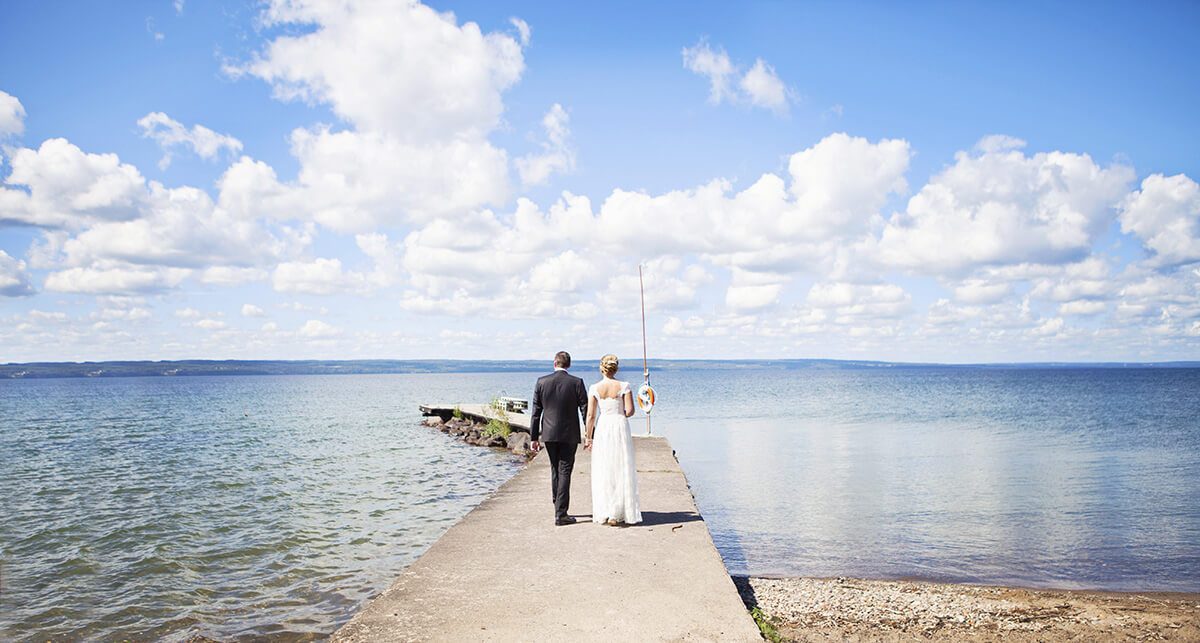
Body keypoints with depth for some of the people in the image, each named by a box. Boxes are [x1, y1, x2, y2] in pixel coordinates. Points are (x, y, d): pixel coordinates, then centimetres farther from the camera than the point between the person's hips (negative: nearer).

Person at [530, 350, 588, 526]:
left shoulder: (541, 382, -2)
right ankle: (560, 514, -1)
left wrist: (534, 437, 5)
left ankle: (558, 507, 32)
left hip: (549, 434, 3)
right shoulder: (577, 383, -8)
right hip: (569, 434, -3)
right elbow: (586, 410, -6)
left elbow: (536, 412, 0)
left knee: (555, 470, 19)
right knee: (564, 472, 2)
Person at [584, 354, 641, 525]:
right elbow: (630, 411, -8)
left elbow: (591, 415, -2)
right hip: (620, 428, -1)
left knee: (603, 472, 9)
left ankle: (604, 513, 11)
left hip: (601, 429, 1)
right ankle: (617, 513, 4)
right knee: (621, 471, 6)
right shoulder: (624, 386, -5)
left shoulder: (594, 388, -3)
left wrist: (589, 438, 5)